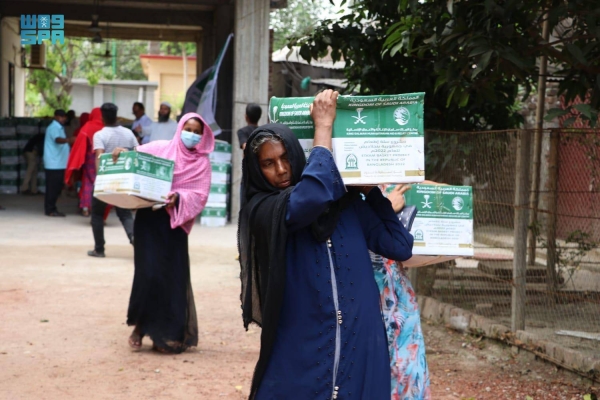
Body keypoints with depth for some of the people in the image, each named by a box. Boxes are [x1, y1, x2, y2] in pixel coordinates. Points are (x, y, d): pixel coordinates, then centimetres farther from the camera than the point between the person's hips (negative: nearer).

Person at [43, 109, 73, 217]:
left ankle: (52, 209, 16)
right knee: (52, 187, -8)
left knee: (57, 187, 11)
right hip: (54, 163, -10)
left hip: (59, 163, 10)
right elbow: (57, 139, -34)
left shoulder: (59, 127, 19)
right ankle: (50, 210, -5)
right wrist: (68, 140, -52)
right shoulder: (53, 127, -13)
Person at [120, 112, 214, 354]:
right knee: (149, 273, -9)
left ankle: (169, 334, 11)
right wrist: (122, 153, -16)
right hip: (148, 217, -1)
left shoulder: (202, 163, 5)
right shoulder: (160, 148, 5)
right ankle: (141, 325, 10)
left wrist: (178, 198, -22)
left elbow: (200, 196, -4)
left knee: (173, 277, 0)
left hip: (175, 223, 1)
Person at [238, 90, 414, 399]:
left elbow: (400, 247, 5)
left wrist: (372, 192, 6)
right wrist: (323, 124, -13)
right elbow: (313, 194, -25)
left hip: (360, 348, 3)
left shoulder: (348, 202, 7)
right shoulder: (261, 211, -7)